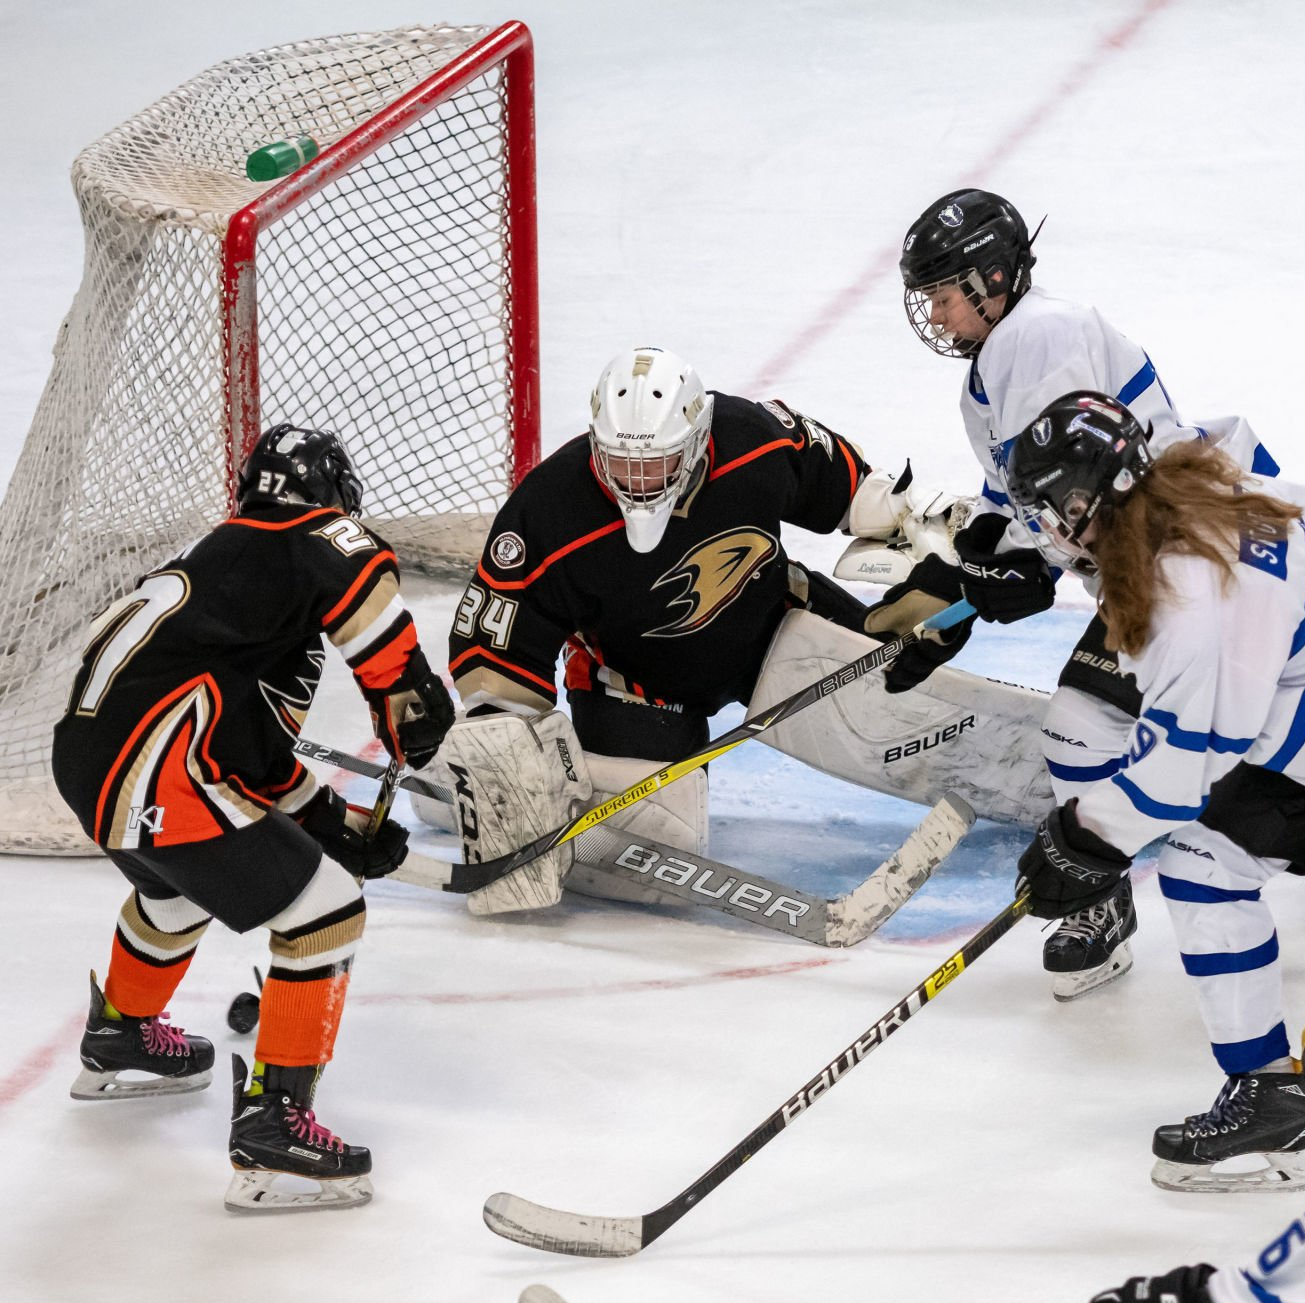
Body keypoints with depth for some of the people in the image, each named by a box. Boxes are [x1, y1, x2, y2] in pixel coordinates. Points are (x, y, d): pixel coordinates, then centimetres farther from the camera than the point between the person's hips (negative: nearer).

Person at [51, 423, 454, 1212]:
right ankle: (272, 1130, -6)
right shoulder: (306, 539, -1)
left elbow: (259, 750, 24)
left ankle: (122, 1036, 62)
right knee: (326, 912, -5)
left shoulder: (227, 558, 24)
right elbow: (363, 575, -25)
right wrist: (406, 692, -12)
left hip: (89, 761, 10)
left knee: (179, 891, 39)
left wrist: (338, 826, 20)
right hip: (159, 781, -10)